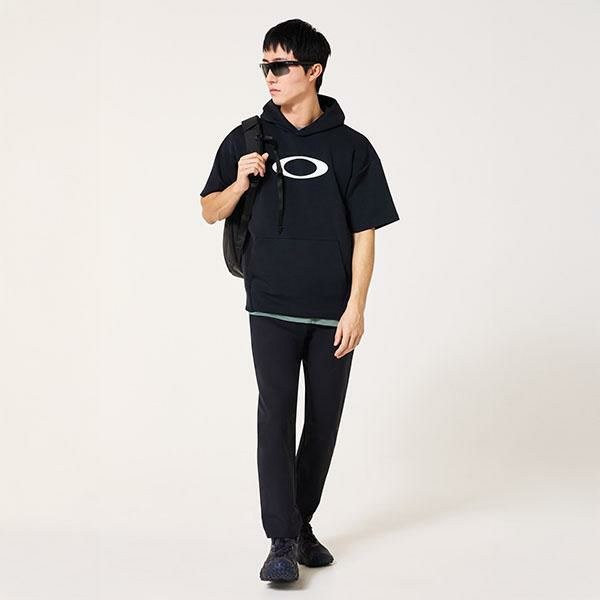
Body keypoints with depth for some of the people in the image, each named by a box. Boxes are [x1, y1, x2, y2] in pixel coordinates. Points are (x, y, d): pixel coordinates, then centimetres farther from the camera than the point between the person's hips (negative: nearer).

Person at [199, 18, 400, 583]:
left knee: (323, 421, 8)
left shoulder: (351, 148, 0)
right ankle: (282, 541, -8)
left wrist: (356, 308, -7)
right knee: (276, 415, -10)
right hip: (271, 308, 0)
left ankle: (302, 523, 24)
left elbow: (365, 234, 0)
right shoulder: (247, 140, 4)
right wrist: (239, 183, -9)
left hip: (333, 313, 1)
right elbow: (210, 211, 12)